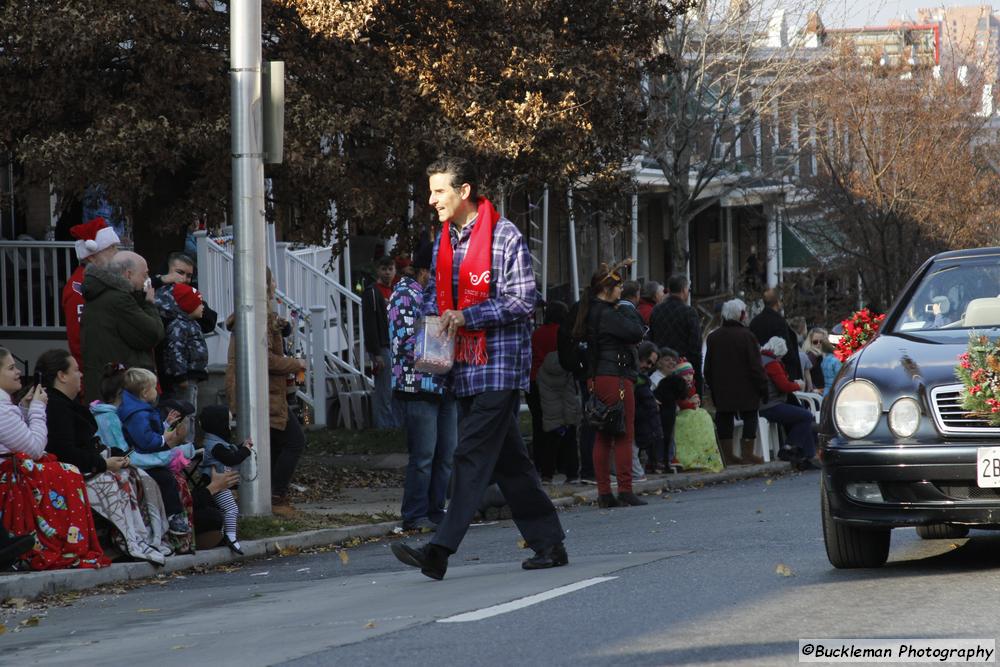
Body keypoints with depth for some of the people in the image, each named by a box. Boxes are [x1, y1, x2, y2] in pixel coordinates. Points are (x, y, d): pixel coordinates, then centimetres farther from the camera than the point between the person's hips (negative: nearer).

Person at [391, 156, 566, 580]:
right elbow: (434, 293, 26)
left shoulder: (506, 237, -9)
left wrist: (467, 316, -20)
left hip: (500, 365, -8)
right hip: (465, 366, 8)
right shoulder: (444, 241, 15)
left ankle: (441, 550, -20)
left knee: (473, 455, -13)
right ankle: (548, 544, 17)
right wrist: (433, 320, 5)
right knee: (508, 459, 10)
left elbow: (523, 302, -13)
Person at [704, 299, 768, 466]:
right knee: (749, 418, 6)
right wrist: (763, 387, -4)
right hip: (745, 390, -5)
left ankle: (728, 455, 8)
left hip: (721, 390, 5)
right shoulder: (747, 337, -12)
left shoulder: (713, 337, 6)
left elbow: (708, 367, 11)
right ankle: (747, 454, 2)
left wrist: (712, 387, 18)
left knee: (724, 420, 8)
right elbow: (756, 366, -12)